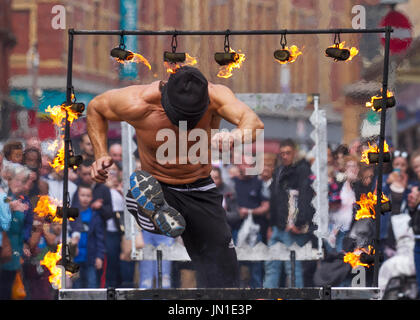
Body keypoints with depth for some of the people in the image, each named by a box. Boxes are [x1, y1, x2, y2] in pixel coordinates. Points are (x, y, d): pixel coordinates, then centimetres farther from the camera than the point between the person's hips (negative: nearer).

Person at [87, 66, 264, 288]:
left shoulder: (215, 97, -23)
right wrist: (101, 156, -15)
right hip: (157, 187, -2)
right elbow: (95, 108, -2)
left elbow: (255, 123, -41)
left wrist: (235, 136, -63)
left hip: (201, 190, 2)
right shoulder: (137, 105, -23)